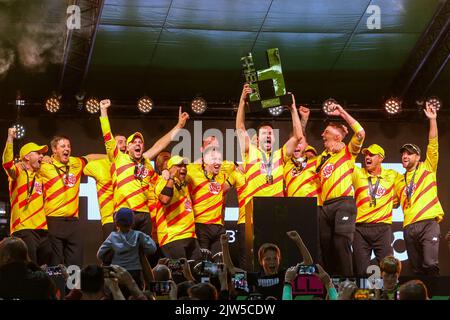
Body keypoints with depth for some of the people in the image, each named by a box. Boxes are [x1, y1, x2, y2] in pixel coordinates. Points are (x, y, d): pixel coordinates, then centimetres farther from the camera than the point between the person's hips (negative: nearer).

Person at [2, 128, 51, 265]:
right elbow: (7, 164, -19)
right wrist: (10, 138, -28)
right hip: (24, 228, -7)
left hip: (42, 229, 7)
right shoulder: (18, 172, 1)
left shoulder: (39, 176, 22)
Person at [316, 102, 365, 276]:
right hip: (325, 206, 7)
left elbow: (360, 133, -8)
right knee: (326, 247, 4)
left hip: (343, 203, -7)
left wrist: (342, 113, -2)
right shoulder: (322, 158, 24)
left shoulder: (348, 152, 7)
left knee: (341, 244, -18)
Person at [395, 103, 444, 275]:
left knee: (430, 264, -19)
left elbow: (433, 145, 1)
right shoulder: (399, 180, 23)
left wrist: (432, 120, -5)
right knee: (417, 269, 5)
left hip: (428, 223, -5)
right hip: (409, 227, 5)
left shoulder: (427, 168, 11)